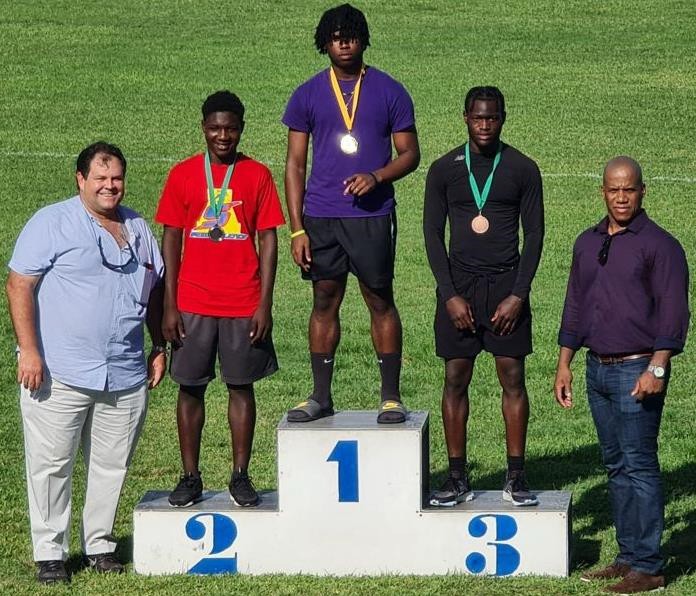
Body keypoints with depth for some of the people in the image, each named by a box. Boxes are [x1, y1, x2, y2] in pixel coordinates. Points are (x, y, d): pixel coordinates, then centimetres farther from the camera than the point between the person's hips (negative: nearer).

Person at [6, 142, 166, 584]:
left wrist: (160, 348, 18)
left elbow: (155, 292, 24)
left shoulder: (138, 229, 14)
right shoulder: (52, 223, -3)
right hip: (59, 374, -5)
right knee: (52, 465, -1)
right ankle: (50, 553, 6)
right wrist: (28, 351, -14)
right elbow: (20, 285, -7)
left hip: (125, 376, 5)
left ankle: (100, 544, 21)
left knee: (112, 465, 8)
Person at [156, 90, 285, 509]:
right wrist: (169, 306, -1)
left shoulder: (257, 175, 2)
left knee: (242, 386, 5)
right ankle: (191, 478, 12)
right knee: (190, 388, 4)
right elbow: (171, 242, 4)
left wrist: (265, 304, -5)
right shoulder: (183, 175, 3)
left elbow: (268, 242, 2)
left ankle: (241, 477, 13)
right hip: (193, 304, 1)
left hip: (244, 305, -1)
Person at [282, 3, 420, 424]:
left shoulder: (389, 92, 3)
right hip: (321, 216, 2)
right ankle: (321, 397, 13)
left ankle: (391, 396, 4)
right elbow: (295, 164, 7)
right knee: (325, 302, 7)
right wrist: (297, 229, 0)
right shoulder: (307, 96, 6)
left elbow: (410, 154, 5)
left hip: (372, 214, -2)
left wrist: (376, 176, -16)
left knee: (381, 301, 0)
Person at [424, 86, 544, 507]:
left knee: (513, 378, -1)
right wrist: (450, 295, -6)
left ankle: (517, 478, 5)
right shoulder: (445, 169, 4)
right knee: (456, 378, 1)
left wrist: (518, 295, -7)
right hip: (459, 284, 1)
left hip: (507, 284, -1)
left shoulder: (522, 169, 2)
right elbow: (433, 233, 3)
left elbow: (535, 235, 2)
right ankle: (458, 479, 6)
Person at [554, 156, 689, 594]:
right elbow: (575, 306, 20)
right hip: (598, 369, 7)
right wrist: (564, 363, 16)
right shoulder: (587, 244, 14)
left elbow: (673, 312, -11)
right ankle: (629, 557, 16)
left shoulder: (659, 245, -7)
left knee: (639, 466, -8)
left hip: (638, 370, -7)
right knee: (616, 466, 10)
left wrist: (657, 368, -18)